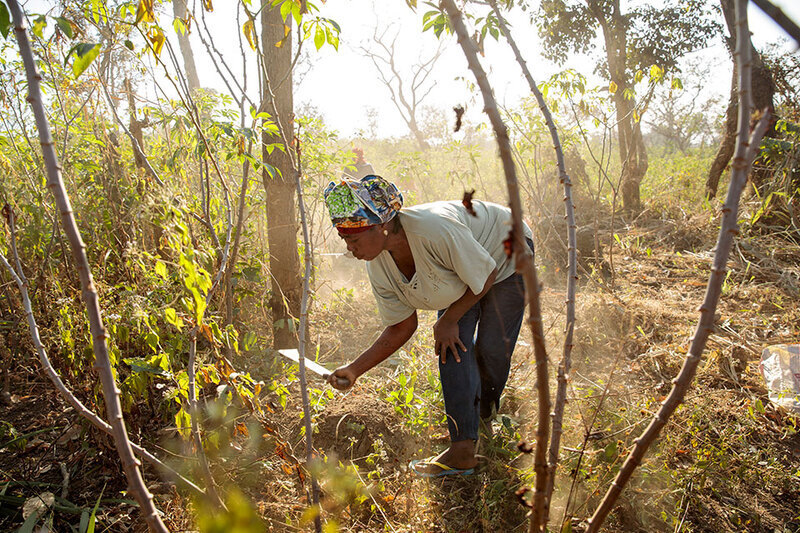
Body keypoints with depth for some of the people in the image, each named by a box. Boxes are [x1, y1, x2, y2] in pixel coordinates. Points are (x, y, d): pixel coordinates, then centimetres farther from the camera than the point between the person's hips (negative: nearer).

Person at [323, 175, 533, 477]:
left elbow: (485, 277, -27)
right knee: (452, 347, -7)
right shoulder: (379, 268, -20)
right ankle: (463, 449, 1)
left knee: (492, 349, -5)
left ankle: (487, 411, 26)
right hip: (461, 273, 5)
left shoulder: (435, 231, -44)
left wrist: (448, 320, -18)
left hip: (504, 256, -5)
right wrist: (355, 369, -16)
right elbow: (401, 327, -9)